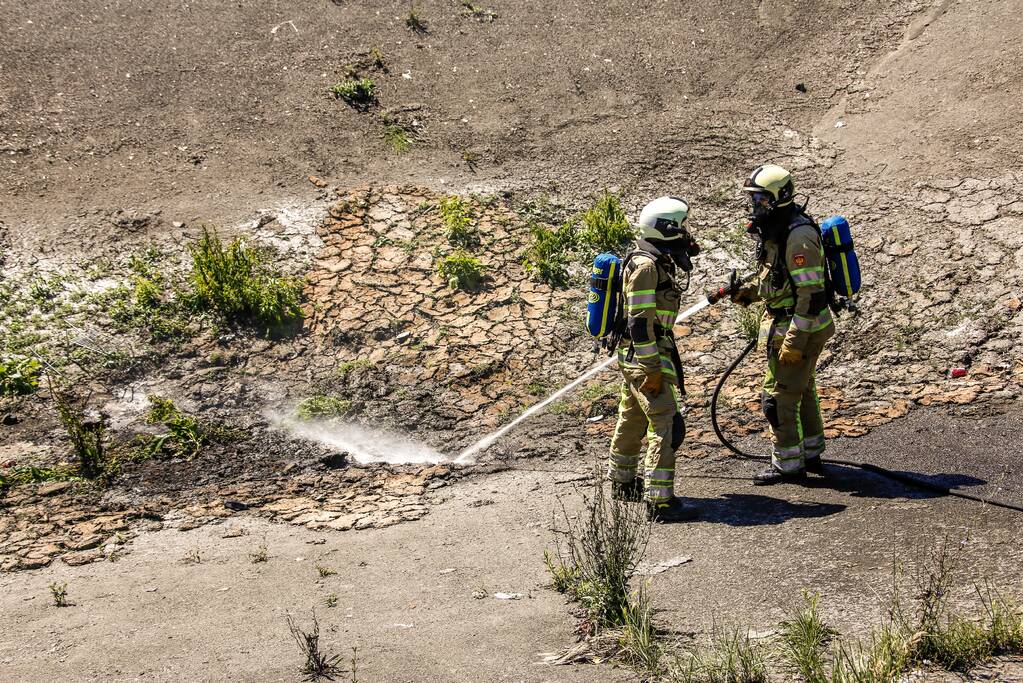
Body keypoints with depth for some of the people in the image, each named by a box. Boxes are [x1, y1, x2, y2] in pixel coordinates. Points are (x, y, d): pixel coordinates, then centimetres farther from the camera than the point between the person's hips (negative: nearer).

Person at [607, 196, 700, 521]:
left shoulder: (658, 261, 11)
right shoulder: (645, 266, -20)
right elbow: (640, 322, -23)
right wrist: (652, 369, -23)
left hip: (633, 356, 11)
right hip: (646, 357, -10)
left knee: (633, 419, 21)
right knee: (665, 424, -11)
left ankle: (622, 482, 35)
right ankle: (660, 501, -11)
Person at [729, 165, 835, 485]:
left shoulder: (798, 237, -25)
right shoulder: (774, 230, 7)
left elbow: (811, 294, -26)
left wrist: (794, 340, -26)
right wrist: (749, 292, 6)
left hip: (800, 327, -10)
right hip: (785, 323, 10)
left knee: (780, 395, -3)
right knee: (802, 389, 21)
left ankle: (788, 465, 8)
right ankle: (810, 455, 35)